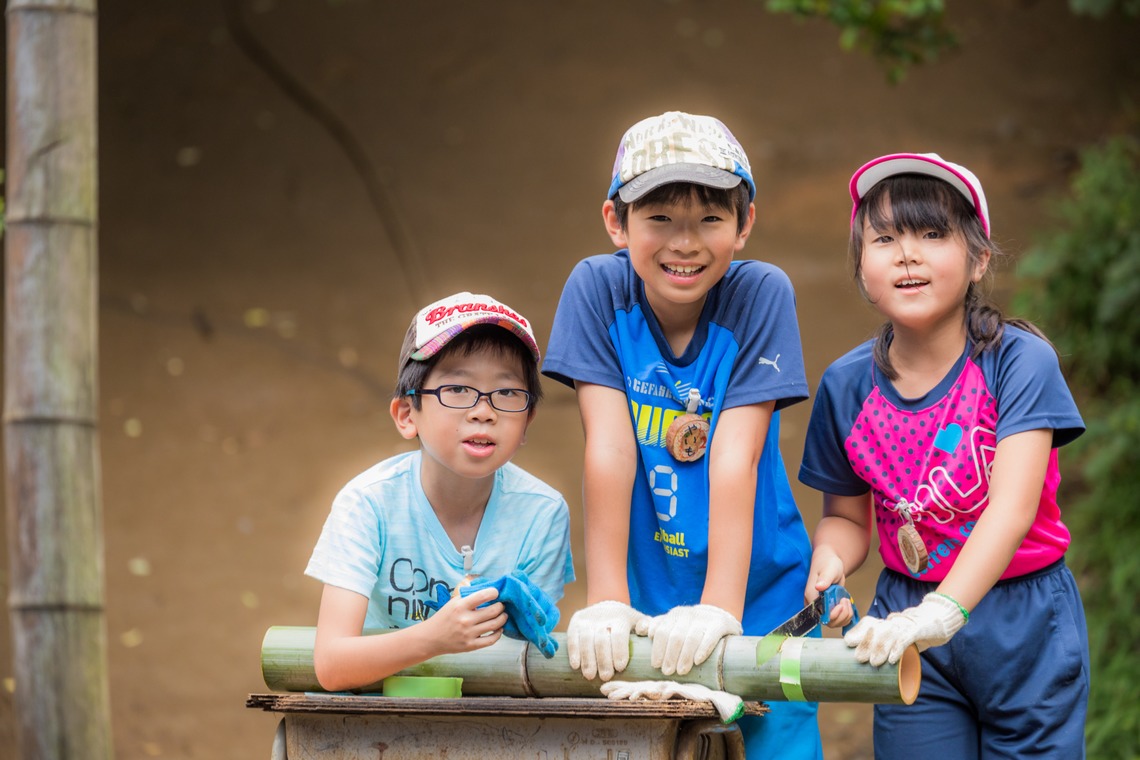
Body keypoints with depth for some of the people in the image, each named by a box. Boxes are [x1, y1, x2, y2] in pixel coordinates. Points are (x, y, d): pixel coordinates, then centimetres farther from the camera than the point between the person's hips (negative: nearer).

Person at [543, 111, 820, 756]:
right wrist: (606, 605, -18)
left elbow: (734, 460, -20)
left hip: (762, 595, -1)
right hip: (650, 600, 1)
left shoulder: (761, 294, -13)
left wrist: (720, 610, -26)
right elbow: (610, 449, -14)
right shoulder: (598, 290, -9)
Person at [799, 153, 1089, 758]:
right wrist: (830, 560, -13)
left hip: (1024, 626, -2)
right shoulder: (847, 384, -2)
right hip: (907, 620, 3)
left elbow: (1012, 506, -26)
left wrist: (941, 611, -39)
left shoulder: (1020, 361, -14)